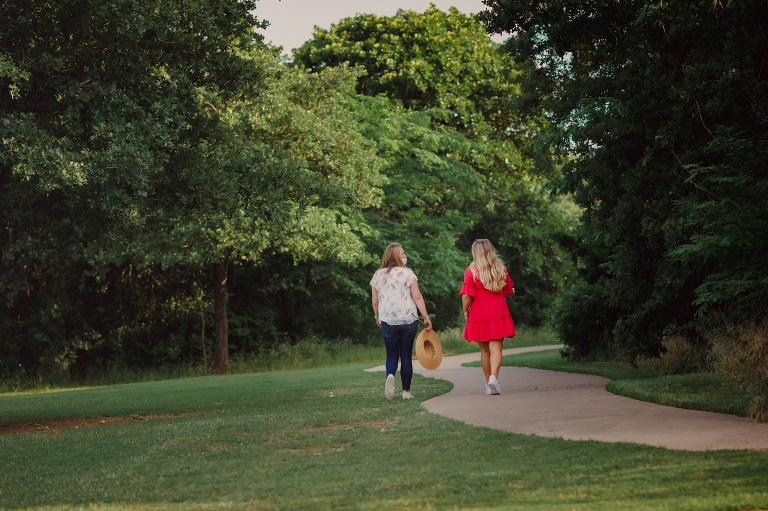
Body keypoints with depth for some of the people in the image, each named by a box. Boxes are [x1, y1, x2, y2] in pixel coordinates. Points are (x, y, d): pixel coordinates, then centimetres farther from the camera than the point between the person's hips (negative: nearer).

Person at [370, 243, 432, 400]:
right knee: (406, 355, 8)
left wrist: (377, 317, 24)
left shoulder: (377, 276, 5)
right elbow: (417, 297, -8)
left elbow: (375, 301, 8)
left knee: (392, 355, 10)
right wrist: (426, 317, -4)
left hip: (388, 322, 2)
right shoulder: (407, 274, -4)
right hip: (408, 320, -2)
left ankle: (390, 376, -21)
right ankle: (406, 391, 10)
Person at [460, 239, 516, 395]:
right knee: (496, 348, -4)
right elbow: (510, 292, 13)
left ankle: (488, 382, 18)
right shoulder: (501, 270, 2)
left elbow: (466, 296, -14)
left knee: (484, 350, 12)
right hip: (498, 316, 1)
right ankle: (494, 377, -26)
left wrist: (465, 311, 2)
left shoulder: (471, 272, -8)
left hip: (479, 316, -1)